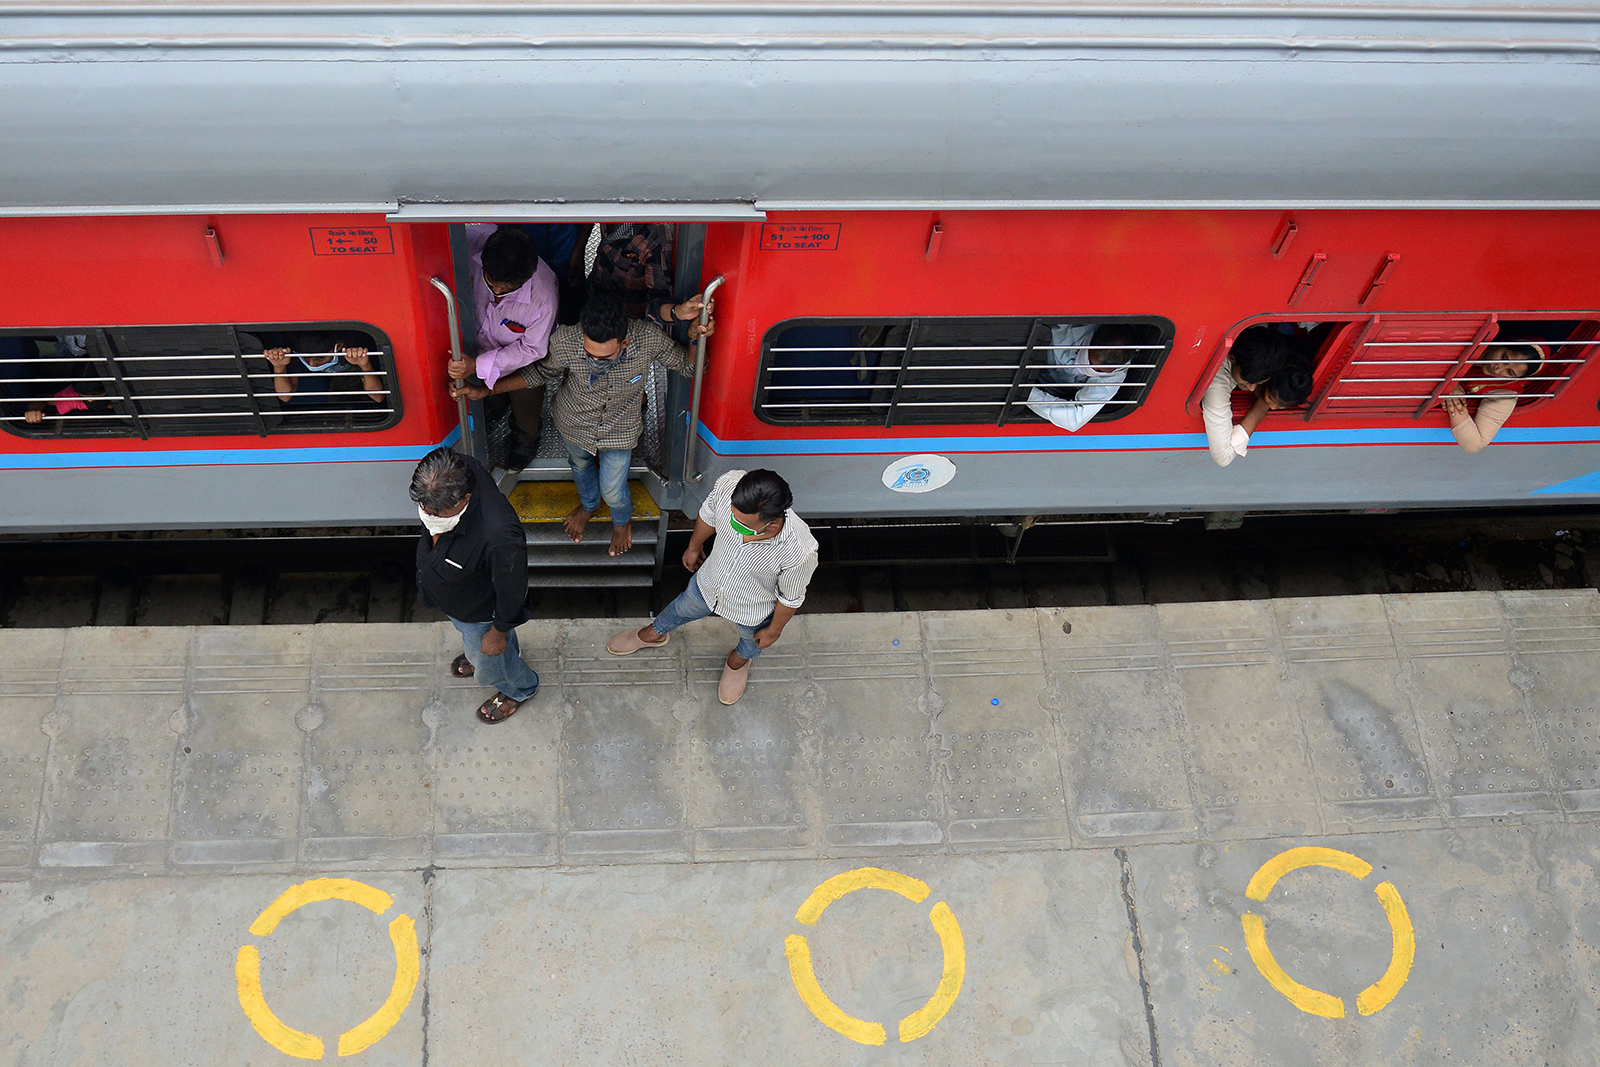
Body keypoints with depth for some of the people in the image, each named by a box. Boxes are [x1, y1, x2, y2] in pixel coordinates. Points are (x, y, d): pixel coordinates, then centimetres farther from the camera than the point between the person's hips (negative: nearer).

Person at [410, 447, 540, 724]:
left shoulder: (499, 537, -51)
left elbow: (511, 590, -30)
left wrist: (498, 633, -13)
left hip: (481, 613, -6)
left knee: (490, 665, 27)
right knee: (470, 639, 39)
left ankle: (519, 689, 60)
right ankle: (475, 653, 73)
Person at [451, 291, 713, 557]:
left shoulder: (649, 340, -39)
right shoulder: (564, 341, -37)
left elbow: (688, 366, -19)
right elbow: (540, 372, -13)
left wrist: (695, 335, -40)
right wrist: (486, 391, -16)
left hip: (619, 428, -1)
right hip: (574, 422, 1)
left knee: (612, 492, 16)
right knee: (580, 466, 31)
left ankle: (622, 519, 56)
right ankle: (588, 505, 68)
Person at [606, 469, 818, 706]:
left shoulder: (799, 552, -46)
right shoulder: (728, 485, -38)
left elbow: (791, 598, -22)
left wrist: (774, 630, -3)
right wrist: (694, 546, 9)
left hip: (751, 612, -2)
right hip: (709, 584, 3)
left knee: (751, 639, 33)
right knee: (684, 608, 34)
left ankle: (739, 660, 70)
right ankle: (654, 634, 68)